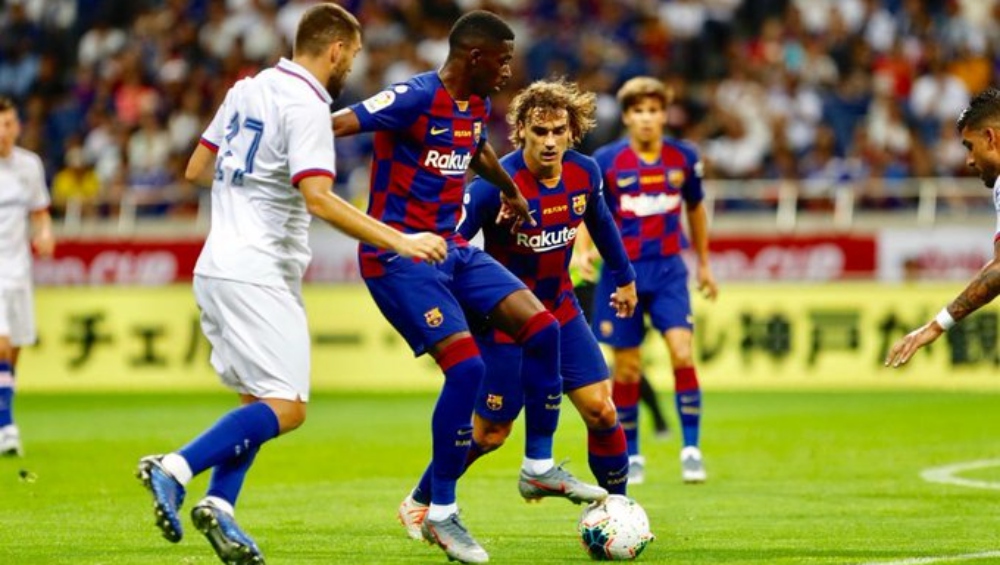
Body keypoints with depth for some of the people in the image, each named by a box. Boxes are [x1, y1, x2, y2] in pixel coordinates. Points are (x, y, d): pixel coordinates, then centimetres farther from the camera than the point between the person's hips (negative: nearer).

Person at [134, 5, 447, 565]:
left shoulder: (247, 90, 13)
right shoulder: (305, 106, -13)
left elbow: (197, 168, 21)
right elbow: (319, 200, -23)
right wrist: (399, 241, -22)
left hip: (218, 267, 9)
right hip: (257, 276, -9)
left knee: (259, 402, 14)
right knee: (287, 408, -11)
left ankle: (219, 504, 1)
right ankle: (175, 469, -20)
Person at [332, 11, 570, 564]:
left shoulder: (477, 104, 10)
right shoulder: (416, 98, -18)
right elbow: (335, 124, -27)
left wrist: (510, 191, 49)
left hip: (451, 247, 9)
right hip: (398, 254, -9)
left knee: (542, 328, -1)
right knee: (466, 366, -19)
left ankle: (539, 466, 14)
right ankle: (440, 515, -8)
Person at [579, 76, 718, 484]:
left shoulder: (683, 158, 1)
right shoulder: (607, 161, -6)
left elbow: (695, 208, 16)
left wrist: (704, 264, 21)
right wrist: (583, 250, -18)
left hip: (668, 270, 1)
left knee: (682, 354, -15)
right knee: (627, 369, 3)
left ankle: (691, 449, -7)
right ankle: (630, 457, 17)